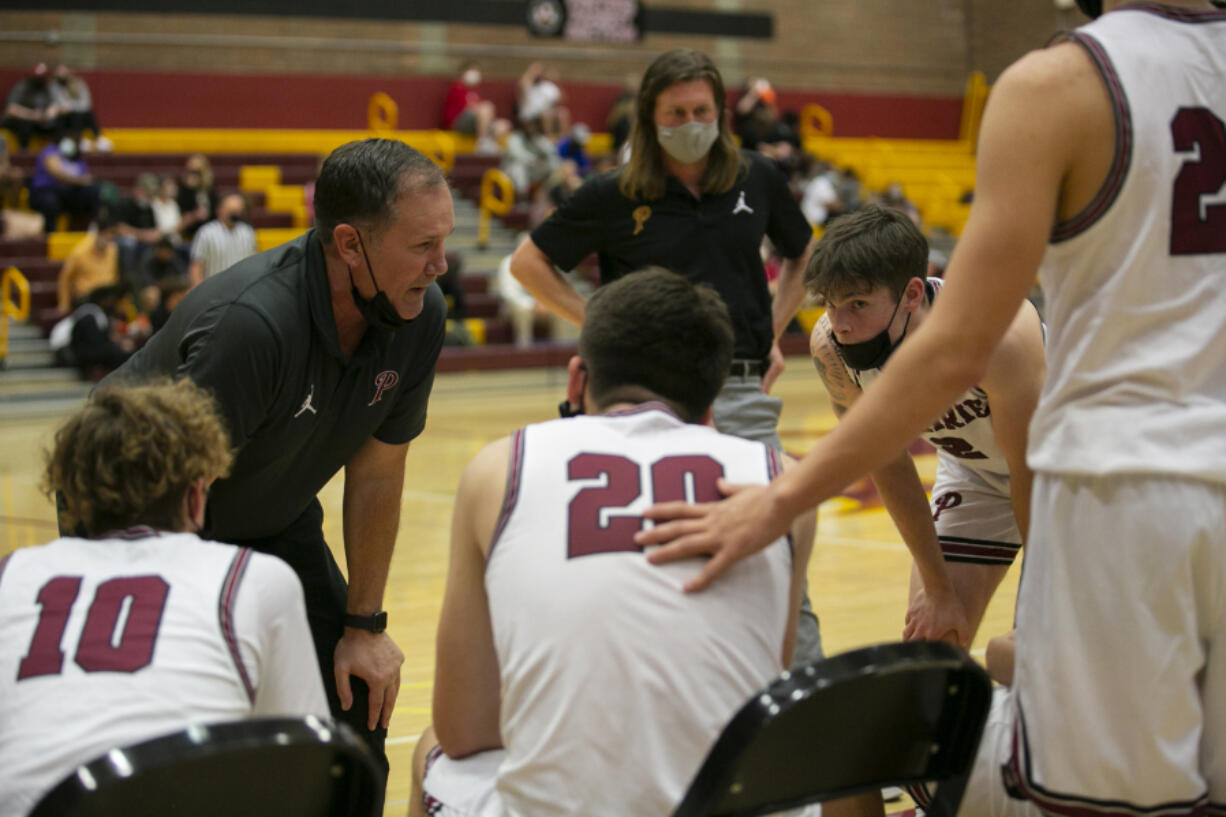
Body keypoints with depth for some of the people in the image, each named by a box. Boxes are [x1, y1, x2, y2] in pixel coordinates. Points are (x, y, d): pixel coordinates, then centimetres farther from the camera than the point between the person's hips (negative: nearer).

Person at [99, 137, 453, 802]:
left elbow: (376, 471, -4)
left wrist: (364, 625, 0)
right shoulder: (248, 323, -38)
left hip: (274, 516, 6)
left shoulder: (422, 314, -17)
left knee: (355, 715, 3)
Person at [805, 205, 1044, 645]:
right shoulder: (830, 348, -27)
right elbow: (888, 464, -10)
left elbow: (1032, 473, -28)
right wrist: (938, 589, -5)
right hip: (976, 467, 4)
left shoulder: (995, 332, -42)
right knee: (928, 640, -2)